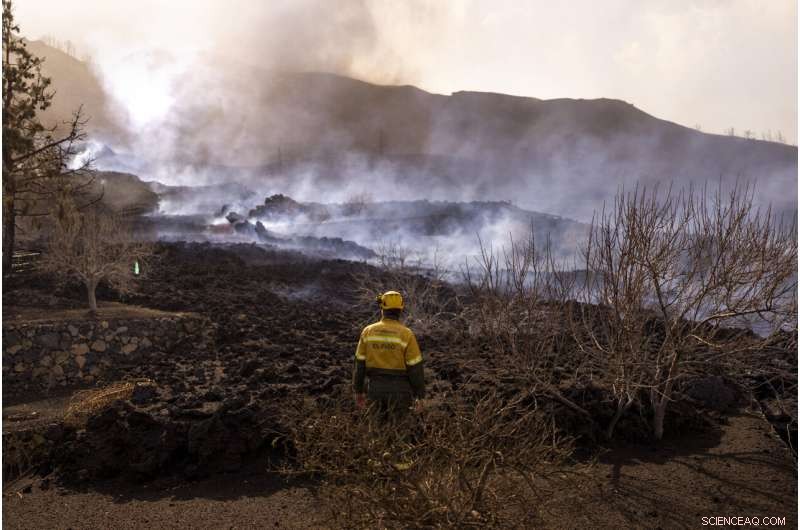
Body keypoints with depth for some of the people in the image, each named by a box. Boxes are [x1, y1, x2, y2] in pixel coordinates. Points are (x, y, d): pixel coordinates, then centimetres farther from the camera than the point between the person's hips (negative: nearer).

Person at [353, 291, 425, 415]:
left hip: (376, 389, 3)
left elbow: (360, 364, -2)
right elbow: (415, 369, -15)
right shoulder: (406, 334, -17)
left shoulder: (368, 331, -7)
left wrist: (359, 391, 9)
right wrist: (420, 397, -4)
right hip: (399, 391, -3)